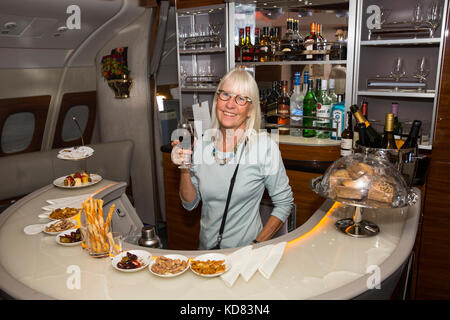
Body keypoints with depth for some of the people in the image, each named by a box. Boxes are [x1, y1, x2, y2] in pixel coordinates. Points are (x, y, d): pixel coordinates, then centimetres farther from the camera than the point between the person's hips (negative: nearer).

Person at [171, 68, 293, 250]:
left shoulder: (265, 146, -10)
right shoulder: (201, 144, 1)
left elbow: (284, 203, -2)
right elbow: (190, 204, 7)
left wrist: (257, 245, -9)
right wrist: (185, 170, -8)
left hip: (245, 249, -3)